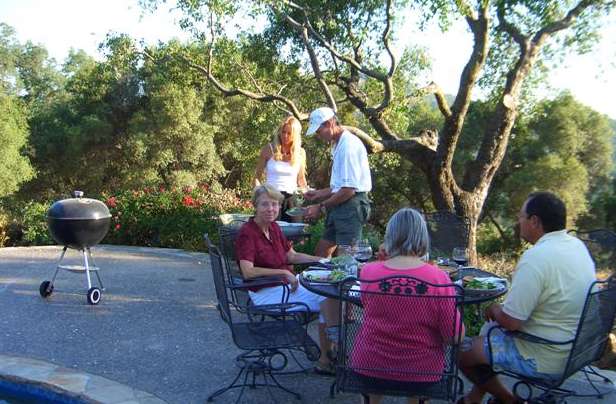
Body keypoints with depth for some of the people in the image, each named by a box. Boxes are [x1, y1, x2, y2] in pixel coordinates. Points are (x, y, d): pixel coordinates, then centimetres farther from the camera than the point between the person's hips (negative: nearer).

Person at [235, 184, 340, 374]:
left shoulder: (274, 228, 9)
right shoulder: (247, 233, -16)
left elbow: (292, 256, 18)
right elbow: (248, 272, -26)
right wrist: (284, 273, -22)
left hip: (286, 284, 8)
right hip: (265, 292, -8)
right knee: (326, 297, -17)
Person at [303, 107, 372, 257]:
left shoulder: (349, 145, -16)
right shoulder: (338, 145, 17)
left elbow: (349, 189, -20)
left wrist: (321, 207, -14)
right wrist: (320, 193, 16)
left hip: (351, 205, -10)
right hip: (340, 206, 10)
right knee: (321, 252, 11)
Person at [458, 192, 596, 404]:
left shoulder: (536, 258, -29)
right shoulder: (577, 245, 0)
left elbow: (510, 322, -27)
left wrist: (494, 309, -4)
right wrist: (502, 309, 11)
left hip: (546, 360, -9)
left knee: (461, 353, 3)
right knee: (489, 329, 24)